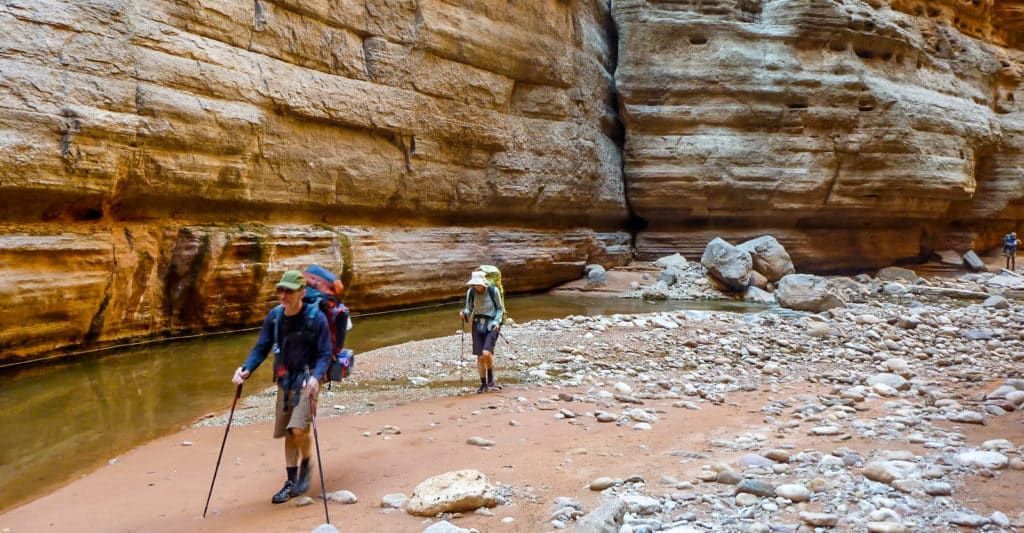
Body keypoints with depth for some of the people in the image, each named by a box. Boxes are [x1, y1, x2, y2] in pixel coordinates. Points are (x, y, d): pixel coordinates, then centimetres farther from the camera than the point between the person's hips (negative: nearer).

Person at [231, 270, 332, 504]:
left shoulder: (316, 317, -14)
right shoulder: (274, 316, -2)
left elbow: (325, 354, -12)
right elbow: (261, 348, 3)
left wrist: (316, 377, -29)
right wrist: (246, 369, -14)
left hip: (307, 379, -5)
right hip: (285, 380, 5)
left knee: (299, 428, -19)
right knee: (287, 432, 10)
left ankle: (306, 467, 10)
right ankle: (292, 481, 24)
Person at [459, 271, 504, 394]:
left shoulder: (493, 290, -11)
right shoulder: (471, 292, -4)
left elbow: (500, 308, 1)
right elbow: (469, 309, 5)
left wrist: (497, 321, -13)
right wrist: (464, 314, -17)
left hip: (491, 325, -3)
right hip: (478, 324, 3)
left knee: (486, 353, -19)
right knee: (480, 357, 2)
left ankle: (491, 375, 10)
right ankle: (483, 384, 18)